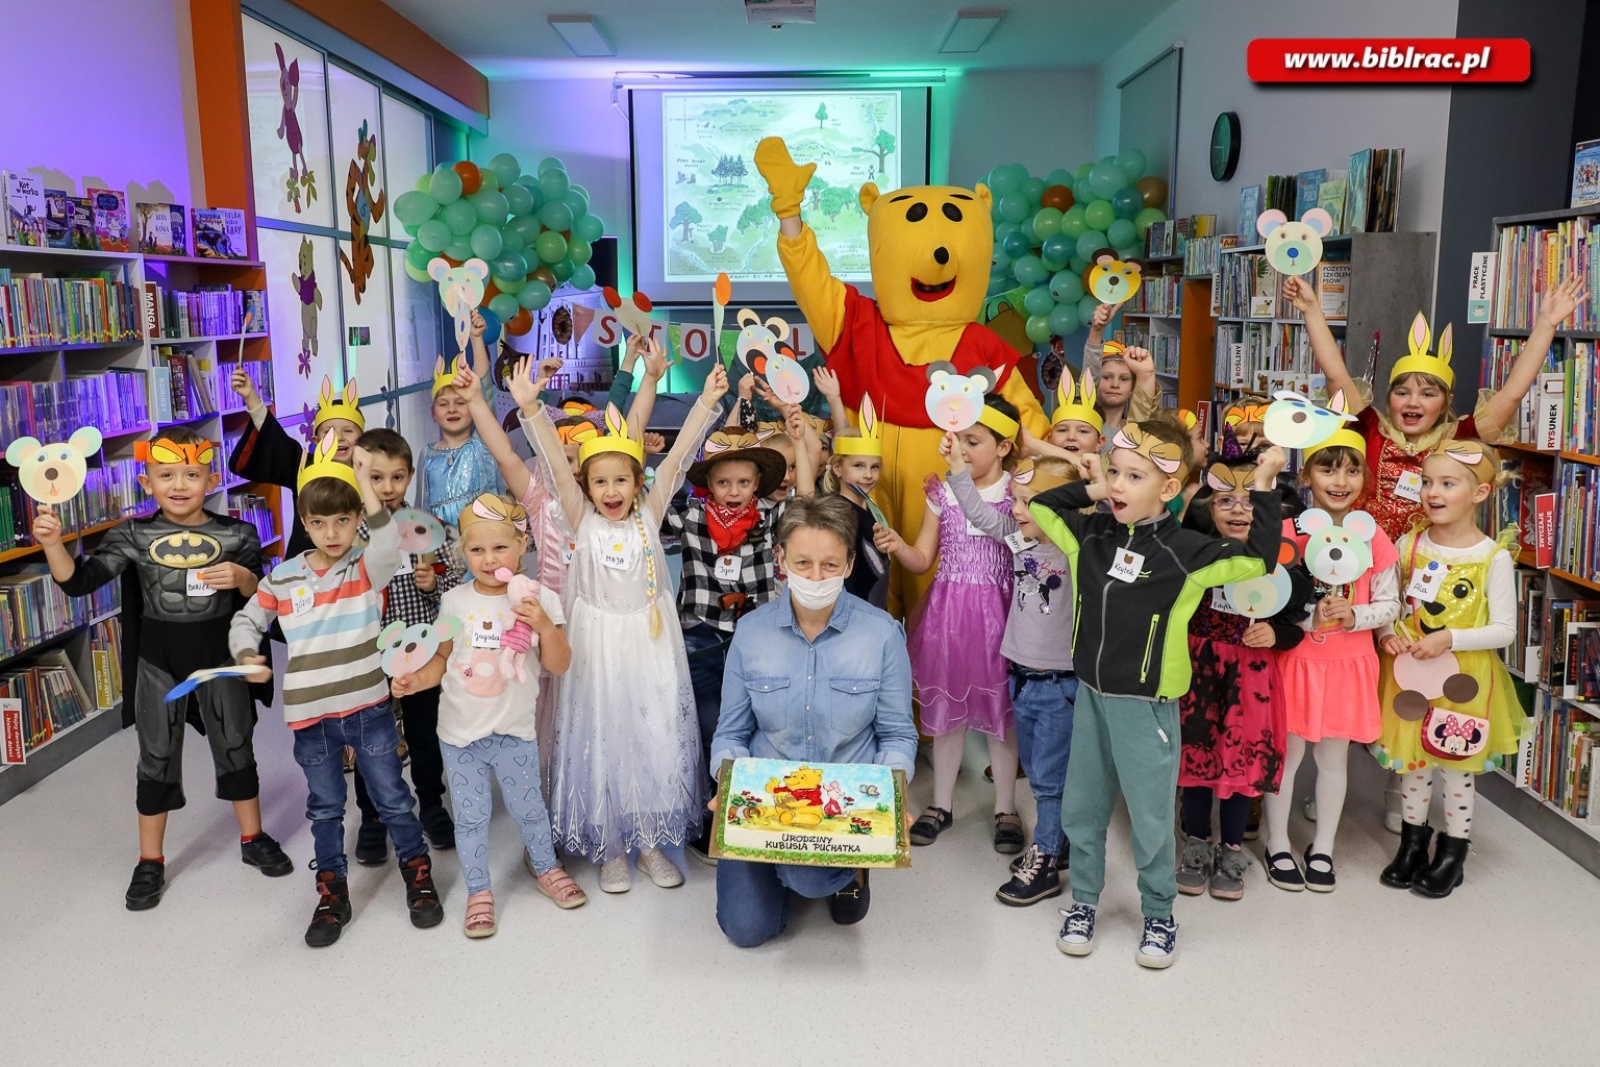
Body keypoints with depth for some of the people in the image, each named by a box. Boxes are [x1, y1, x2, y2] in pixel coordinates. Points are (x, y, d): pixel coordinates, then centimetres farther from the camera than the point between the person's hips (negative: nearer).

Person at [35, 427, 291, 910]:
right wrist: (52, 542, -28)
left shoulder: (236, 535, -6)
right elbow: (78, 581, -11)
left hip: (220, 653, 0)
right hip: (159, 659, 0)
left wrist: (243, 577, -23)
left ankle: (253, 839, 32)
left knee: (236, 748, 13)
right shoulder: (134, 536, -6)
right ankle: (150, 862, 24)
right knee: (156, 758, 10)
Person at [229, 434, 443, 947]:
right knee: (325, 807, 16)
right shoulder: (284, 577, 2)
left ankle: (418, 874, 27)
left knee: (392, 798, 9)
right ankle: (331, 893, 29)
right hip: (311, 716, 3)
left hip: (368, 708, -2)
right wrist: (247, 655, -7)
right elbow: (248, 620, 13)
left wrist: (364, 483, -36)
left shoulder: (368, 567, -7)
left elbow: (388, 545, -29)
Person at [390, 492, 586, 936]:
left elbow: (559, 666, -9)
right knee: (470, 816, 10)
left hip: (514, 731, -1)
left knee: (529, 807, 14)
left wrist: (544, 625, -25)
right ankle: (478, 892, 28)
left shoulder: (539, 599, -8)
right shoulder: (454, 601, -2)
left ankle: (547, 869, 39)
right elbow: (443, 658, 7)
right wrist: (417, 679, -12)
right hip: (460, 732, 1)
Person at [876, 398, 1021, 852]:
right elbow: (922, 559, 5)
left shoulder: (1017, 491, -4)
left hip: (995, 609, -3)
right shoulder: (942, 491, 5)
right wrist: (897, 547, -16)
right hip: (947, 607, 3)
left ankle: (1005, 808, 22)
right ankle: (941, 803, 27)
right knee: (946, 704, 13)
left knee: (999, 706, 7)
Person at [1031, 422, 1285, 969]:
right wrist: (1086, 488, 5)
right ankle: (1083, 901, 33)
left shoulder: (1184, 551, -12)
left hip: (1146, 704, -4)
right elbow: (1039, 507, 16)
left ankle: (1159, 915, 27)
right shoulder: (1090, 535, 1)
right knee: (1081, 807, 15)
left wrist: (1264, 488, -15)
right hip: (1091, 696, 4)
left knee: (1150, 816, 7)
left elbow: (1259, 558, -12)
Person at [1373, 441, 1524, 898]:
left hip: (1463, 677, -3)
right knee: (1412, 761, 15)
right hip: (1409, 673, 3)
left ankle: (1452, 854, 28)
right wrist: (1387, 634, -10)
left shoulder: (1493, 557, -12)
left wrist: (1450, 639, -23)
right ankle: (1412, 843, 33)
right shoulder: (1408, 545, -1)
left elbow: (1505, 629, -11)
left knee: (1456, 766, 10)